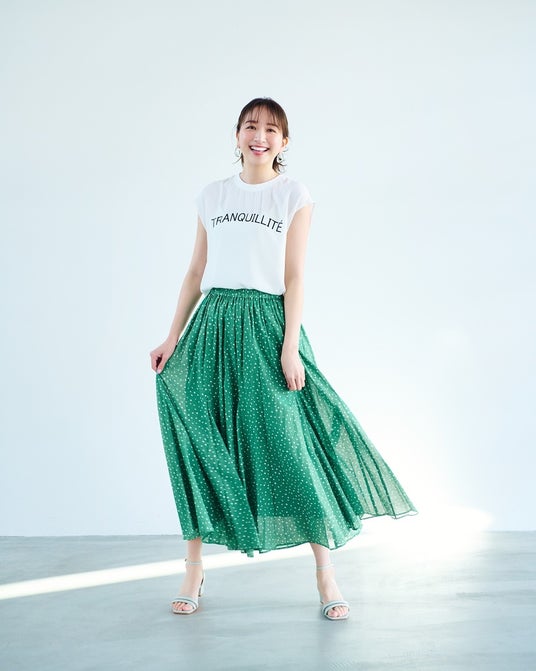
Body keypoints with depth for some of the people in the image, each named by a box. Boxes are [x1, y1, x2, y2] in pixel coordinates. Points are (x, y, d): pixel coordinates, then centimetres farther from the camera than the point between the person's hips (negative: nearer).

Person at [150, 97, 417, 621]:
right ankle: (194, 571, 17)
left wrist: (290, 346, -10)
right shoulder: (212, 196, 13)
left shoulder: (294, 196, 4)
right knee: (200, 445, 4)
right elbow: (195, 273, 13)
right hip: (213, 325, 3)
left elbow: (294, 277, -1)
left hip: (267, 323, -3)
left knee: (291, 444, -5)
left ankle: (326, 576, 7)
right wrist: (173, 337, 7)